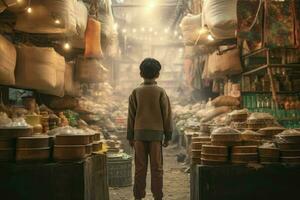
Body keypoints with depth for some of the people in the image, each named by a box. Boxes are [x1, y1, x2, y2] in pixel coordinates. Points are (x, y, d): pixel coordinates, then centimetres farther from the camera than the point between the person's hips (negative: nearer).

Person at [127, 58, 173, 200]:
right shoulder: (161, 92, -2)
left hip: (139, 133, 1)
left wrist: (130, 137, 9)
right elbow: (167, 115, -1)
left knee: (140, 167, 6)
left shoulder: (136, 92, 1)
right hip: (156, 133, -1)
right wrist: (167, 136, 7)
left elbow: (131, 116, 3)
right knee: (156, 168, 5)